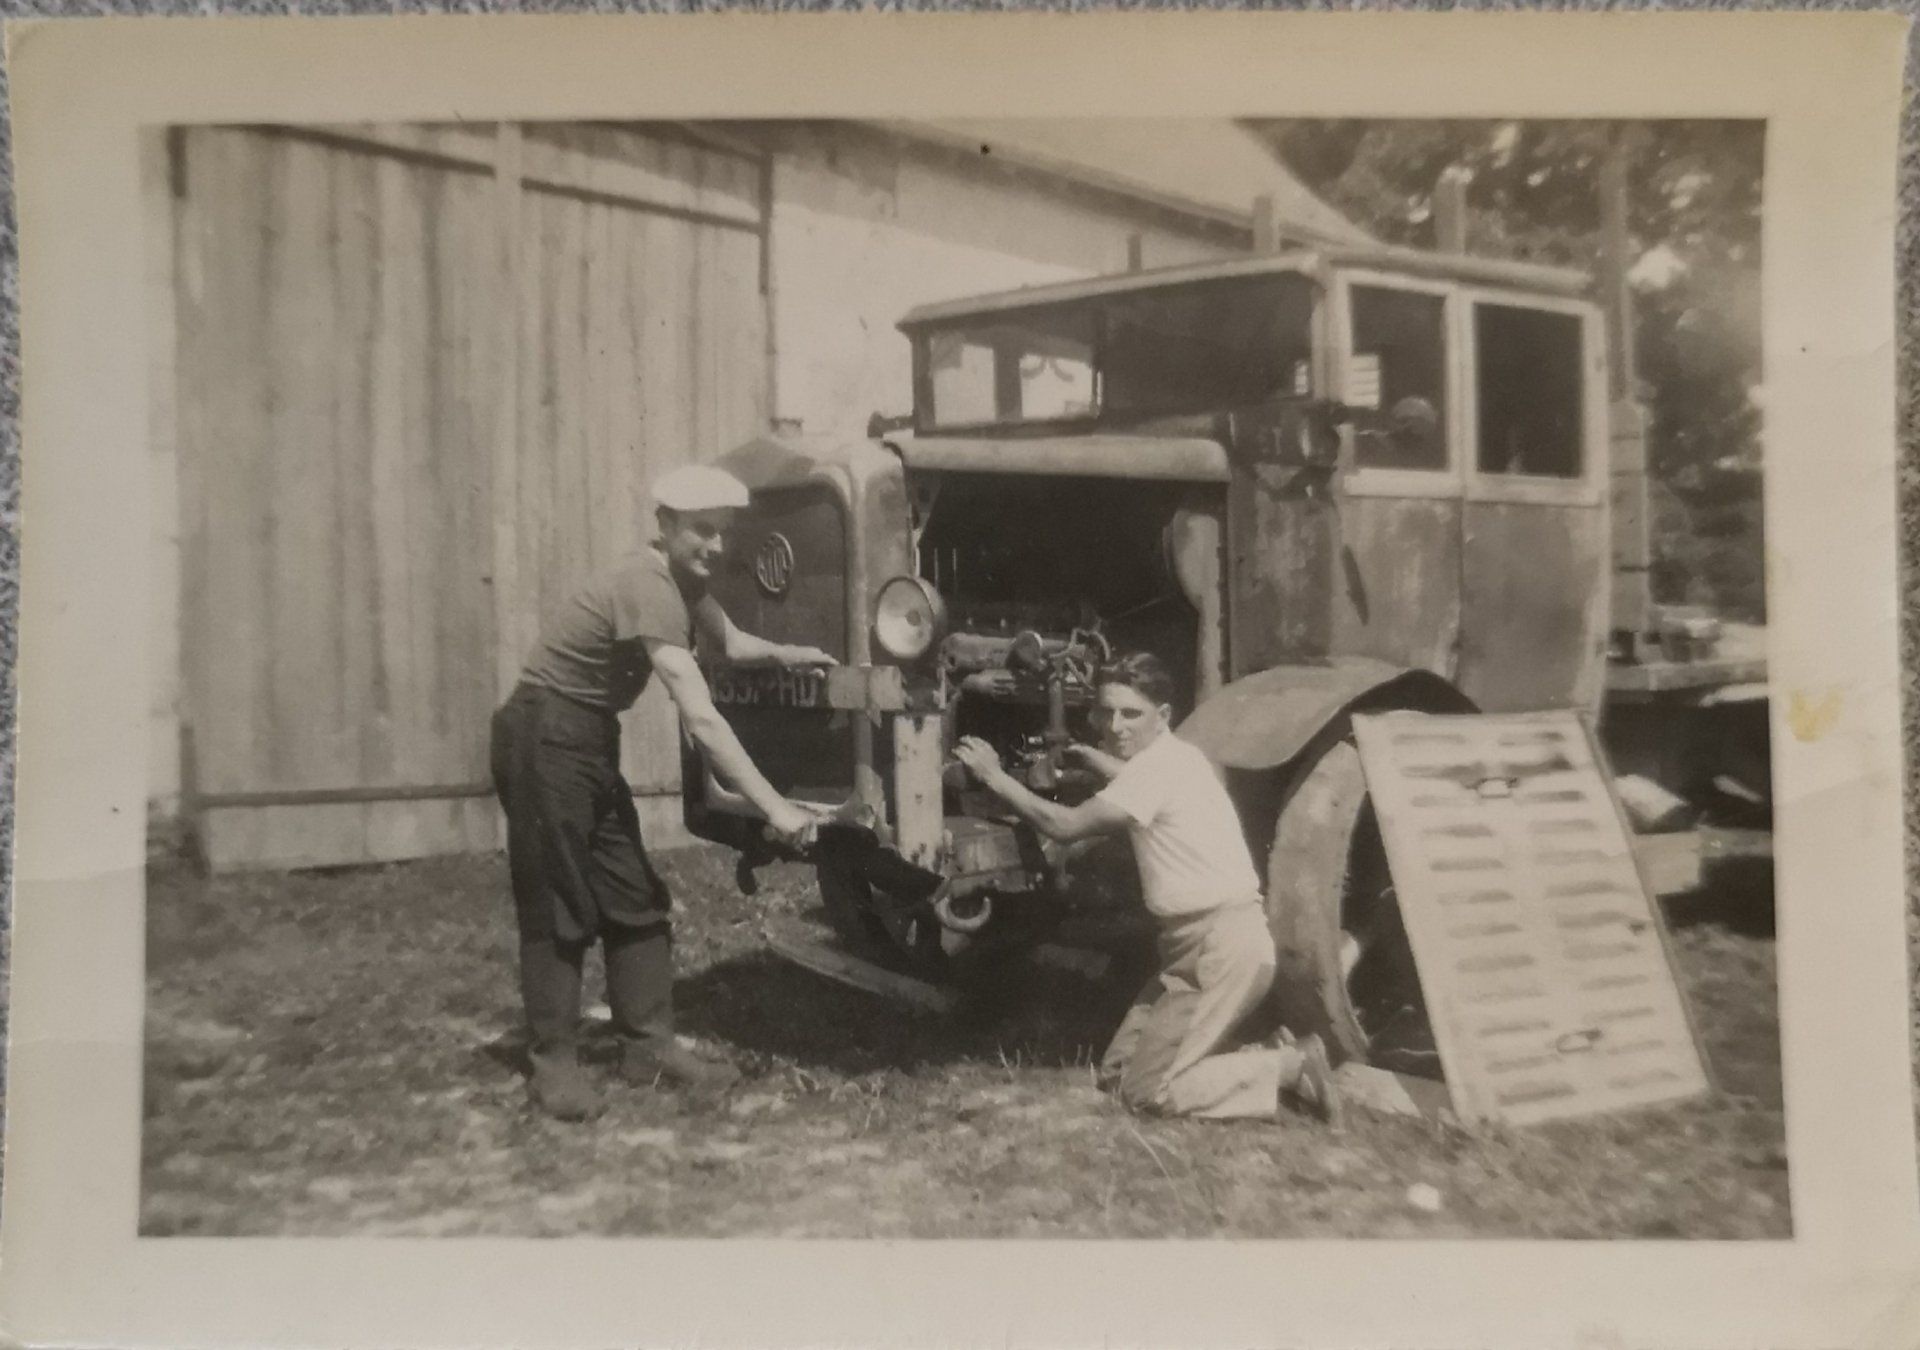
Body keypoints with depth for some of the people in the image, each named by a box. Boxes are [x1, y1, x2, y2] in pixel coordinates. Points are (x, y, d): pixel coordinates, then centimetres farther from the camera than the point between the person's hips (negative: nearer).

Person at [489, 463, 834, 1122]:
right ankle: (553, 1061, 9)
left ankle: (648, 1044, 14)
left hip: (590, 742, 9)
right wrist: (773, 807, -33)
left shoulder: (681, 579, 3)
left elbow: (730, 641, 19)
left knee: (633, 896, 8)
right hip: (544, 743, -9)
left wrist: (790, 654, -2)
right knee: (559, 905, -3)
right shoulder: (647, 590, -26)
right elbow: (700, 718, -32)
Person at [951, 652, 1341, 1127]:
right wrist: (1089, 756, 30)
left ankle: (1289, 1066, 0)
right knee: (1117, 1069, 11)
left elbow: (1065, 825, -21)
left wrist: (994, 776, -12)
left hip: (1226, 945, -10)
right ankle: (1267, 1055, 12)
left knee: (1145, 1090, -6)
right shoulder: (1167, 758, 11)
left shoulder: (1159, 766, -18)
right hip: (1196, 942, 10)